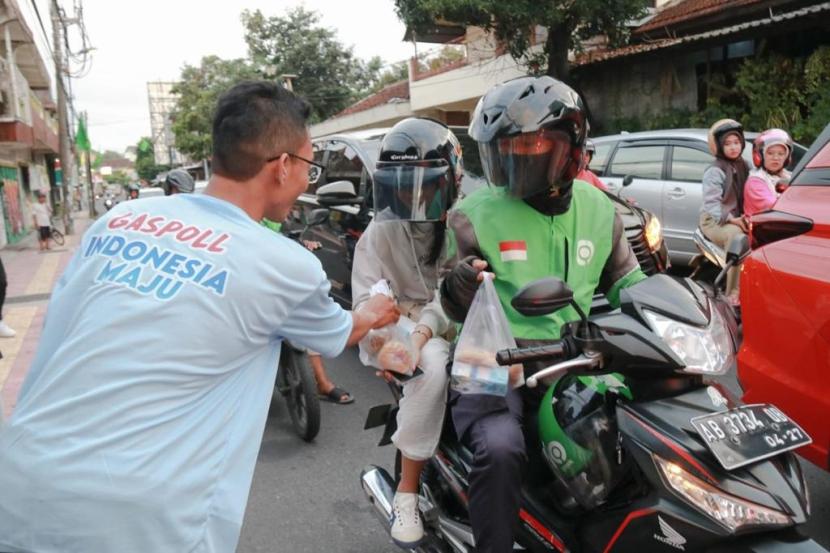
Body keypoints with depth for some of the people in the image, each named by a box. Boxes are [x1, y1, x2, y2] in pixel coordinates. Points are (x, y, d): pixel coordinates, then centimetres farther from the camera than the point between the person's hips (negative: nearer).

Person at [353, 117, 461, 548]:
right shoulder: (381, 231, 2)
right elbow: (366, 298, -4)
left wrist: (424, 328, -30)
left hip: (461, 323, 2)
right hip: (406, 324, -1)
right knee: (433, 367, -33)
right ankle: (408, 491, -21)